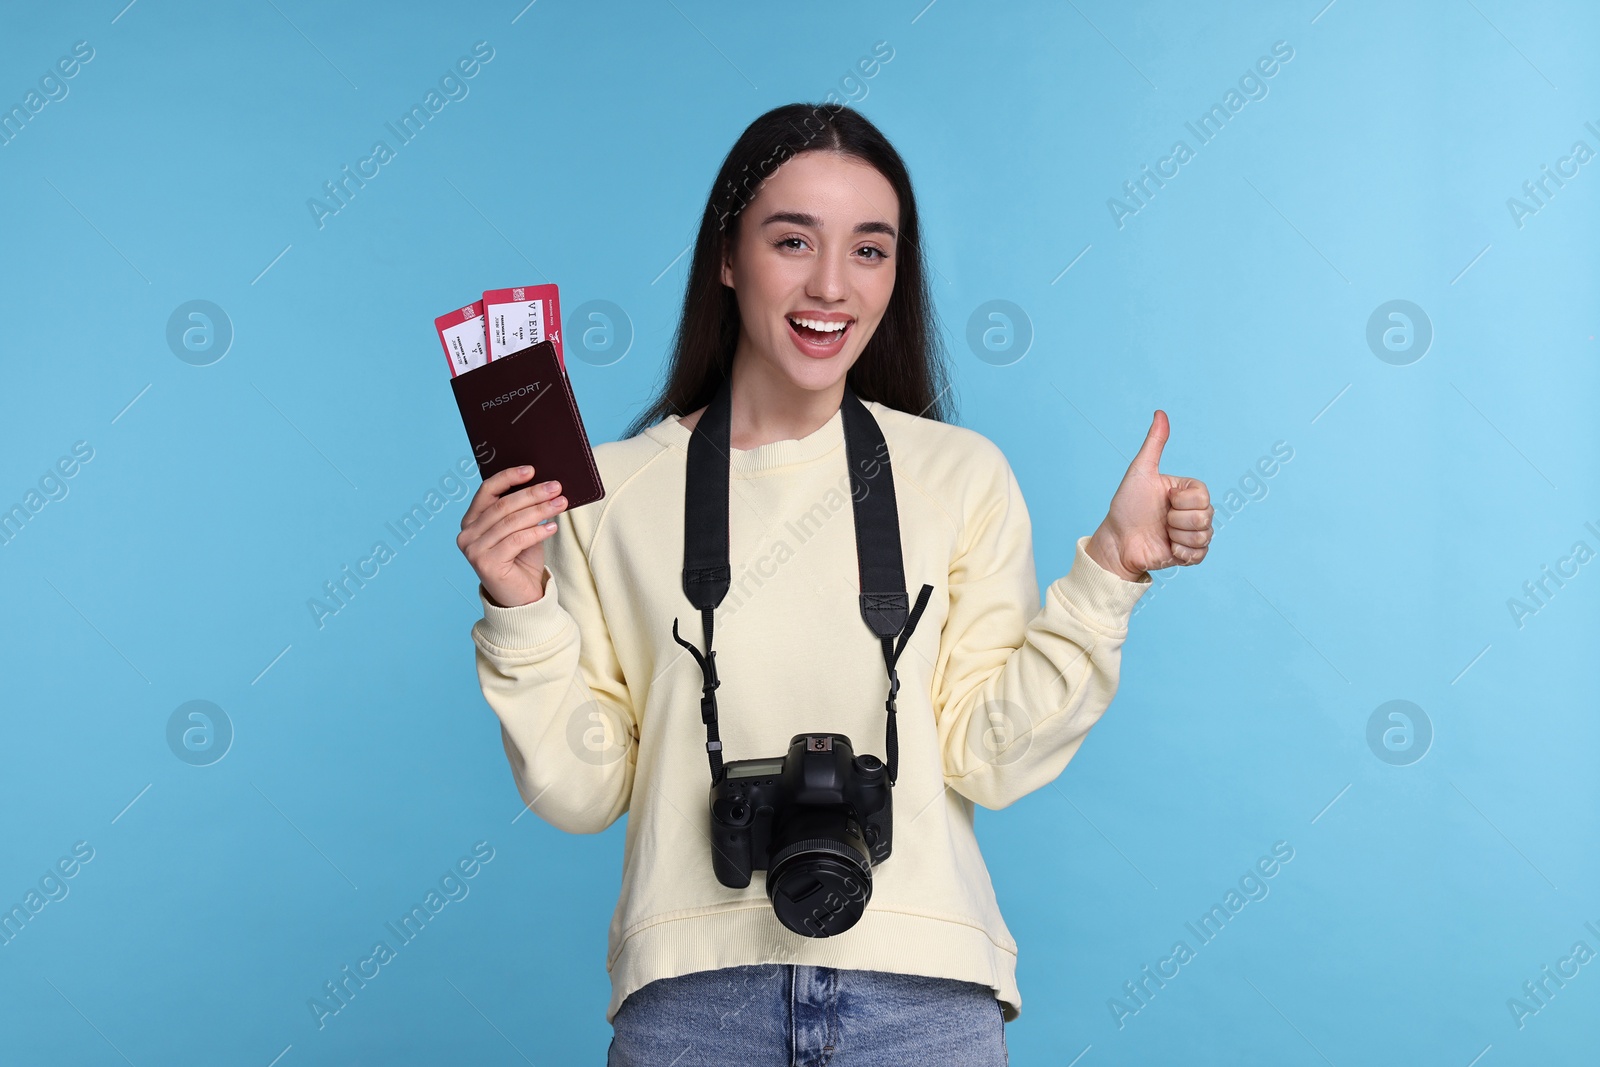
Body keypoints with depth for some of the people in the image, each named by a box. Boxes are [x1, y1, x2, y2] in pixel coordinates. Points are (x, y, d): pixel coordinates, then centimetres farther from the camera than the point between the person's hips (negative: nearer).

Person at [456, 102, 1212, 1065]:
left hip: (922, 986, 1)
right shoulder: (613, 490, 2)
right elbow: (581, 792, 2)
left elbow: (988, 758, -3)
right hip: (692, 990, 0)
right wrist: (523, 614, -10)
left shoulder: (963, 474, 3)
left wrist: (1108, 571, -10)